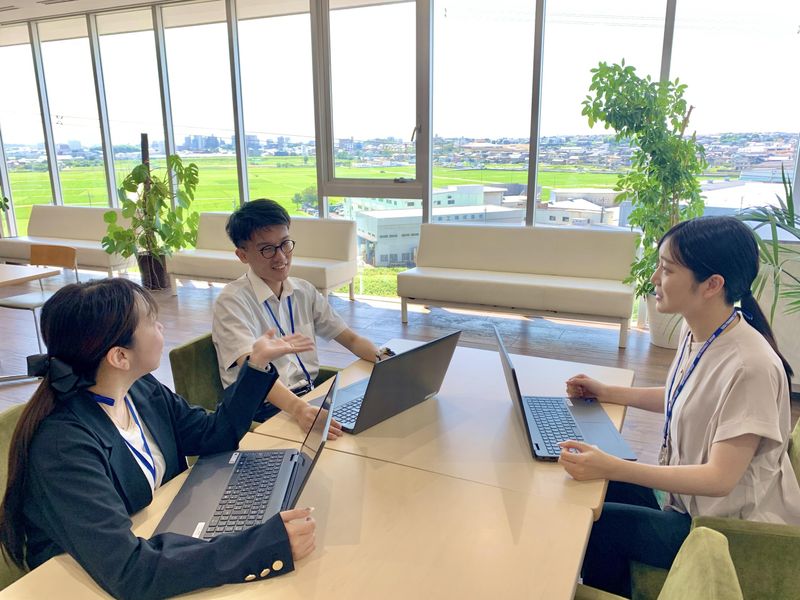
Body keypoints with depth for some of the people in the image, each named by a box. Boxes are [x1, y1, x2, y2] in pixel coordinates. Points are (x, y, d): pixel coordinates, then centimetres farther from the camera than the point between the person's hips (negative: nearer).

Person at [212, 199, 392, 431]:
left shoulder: (304, 291, 10)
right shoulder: (232, 302, -11)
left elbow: (350, 339, 12)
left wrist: (384, 359, -9)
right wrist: (299, 409, -44)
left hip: (312, 393, 7)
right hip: (265, 410, -7)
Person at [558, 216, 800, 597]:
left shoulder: (750, 366, -30)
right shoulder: (695, 333, -4)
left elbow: (720, 478, -29)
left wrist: (612, 467, -37)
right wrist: (606, 393, 6)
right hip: (690, 498, 8)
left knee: (600, 525, -14)